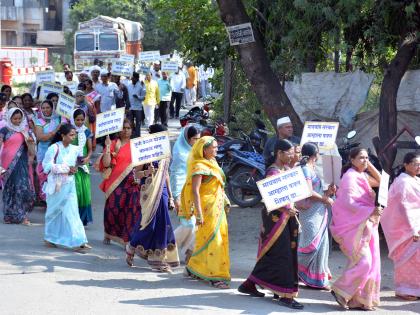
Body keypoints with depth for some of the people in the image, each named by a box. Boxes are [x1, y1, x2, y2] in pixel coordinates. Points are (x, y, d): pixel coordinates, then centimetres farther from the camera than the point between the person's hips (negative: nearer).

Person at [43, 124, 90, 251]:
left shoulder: (74, 149, 5)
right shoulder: (54, 148, -11)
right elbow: (47, 166, -16)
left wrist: (74, 170, -4)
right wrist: (66, 169, -19)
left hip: (69, 185, 4)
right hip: (56, 184, -4)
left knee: (72, 212, -3)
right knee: (54, 212, 10)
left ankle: (77, 242, -7)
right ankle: (49, 238, 28)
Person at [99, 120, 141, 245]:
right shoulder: (113, 144, 5)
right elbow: (106, 164, -4)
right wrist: (107, 148, -13)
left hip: (132, 183, 1)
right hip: (116, 183, -1)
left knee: (131, 210, -7)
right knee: (113, 208, -3)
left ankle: (129, 239, -3)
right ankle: (109, 234, 21)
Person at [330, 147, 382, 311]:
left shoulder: (362, 176, 14)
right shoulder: (350, 177, -13)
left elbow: (378, 181, 25)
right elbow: (349, 203, -20)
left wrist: (370, 166, 11)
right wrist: (371, 211, -25)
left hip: (365, 225, 9)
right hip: (354, 225, -9)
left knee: (370, 263, 6)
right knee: (363, 262, -15)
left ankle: (360, 299, 12)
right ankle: (340, 291, -2)